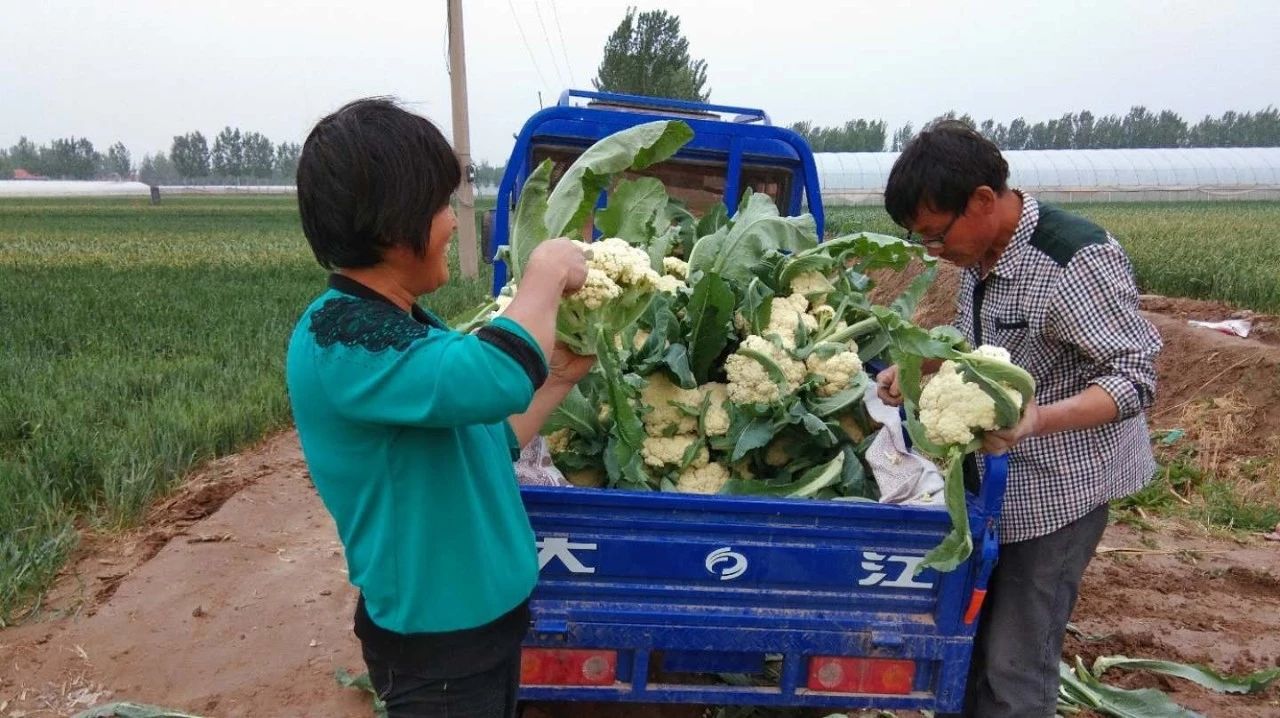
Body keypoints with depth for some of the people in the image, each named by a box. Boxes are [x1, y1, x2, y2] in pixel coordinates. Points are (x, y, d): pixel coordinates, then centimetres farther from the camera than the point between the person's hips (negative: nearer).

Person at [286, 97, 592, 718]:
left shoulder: (403, 326, 5)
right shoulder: (336, 340, -24)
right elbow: (493, 381, -39)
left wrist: (561, 377, 6)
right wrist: (547, 271, -23)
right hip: (436, 639, -8)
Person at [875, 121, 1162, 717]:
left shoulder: (1078, 261, -23)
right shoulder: (980, 254, 2)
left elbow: (1135, 377, -20)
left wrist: (1036, 419, -37)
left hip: (1060, 483, -8)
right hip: (995, 474, 8)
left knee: (1014, 665, -2)